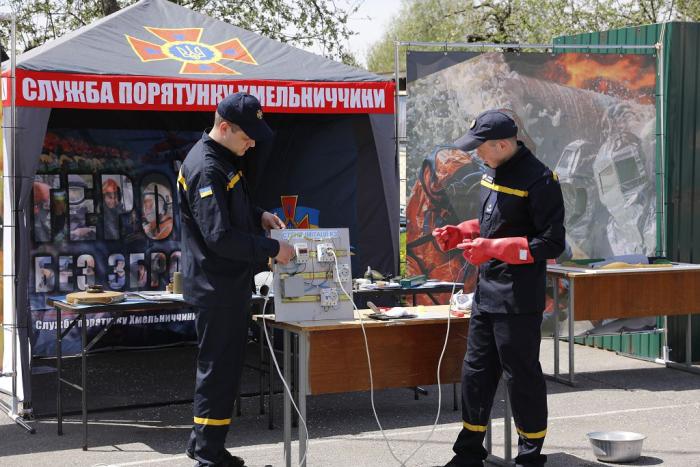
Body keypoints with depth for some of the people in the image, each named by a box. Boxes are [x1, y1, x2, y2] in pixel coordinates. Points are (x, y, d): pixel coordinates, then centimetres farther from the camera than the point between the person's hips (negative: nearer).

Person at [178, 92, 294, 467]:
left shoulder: (223, 160, 12)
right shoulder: (206, 168, -20)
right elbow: (219, 236, -26)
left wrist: (259, 216, 10)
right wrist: (272, 249, -20)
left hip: (229, 284, 10)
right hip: (216, 286, -10)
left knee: (224, 365, 17)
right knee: (219, 368, -3)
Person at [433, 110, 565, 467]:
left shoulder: (538, 180, -16)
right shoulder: (492, 172, 11)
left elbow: (551, 244, -19)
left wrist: (492, 249, -23)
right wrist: (460, 233, 8)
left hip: (518, 299, -9)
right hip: (486, 292, 9)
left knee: (522, 375, 2)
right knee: (476, 371, 14)